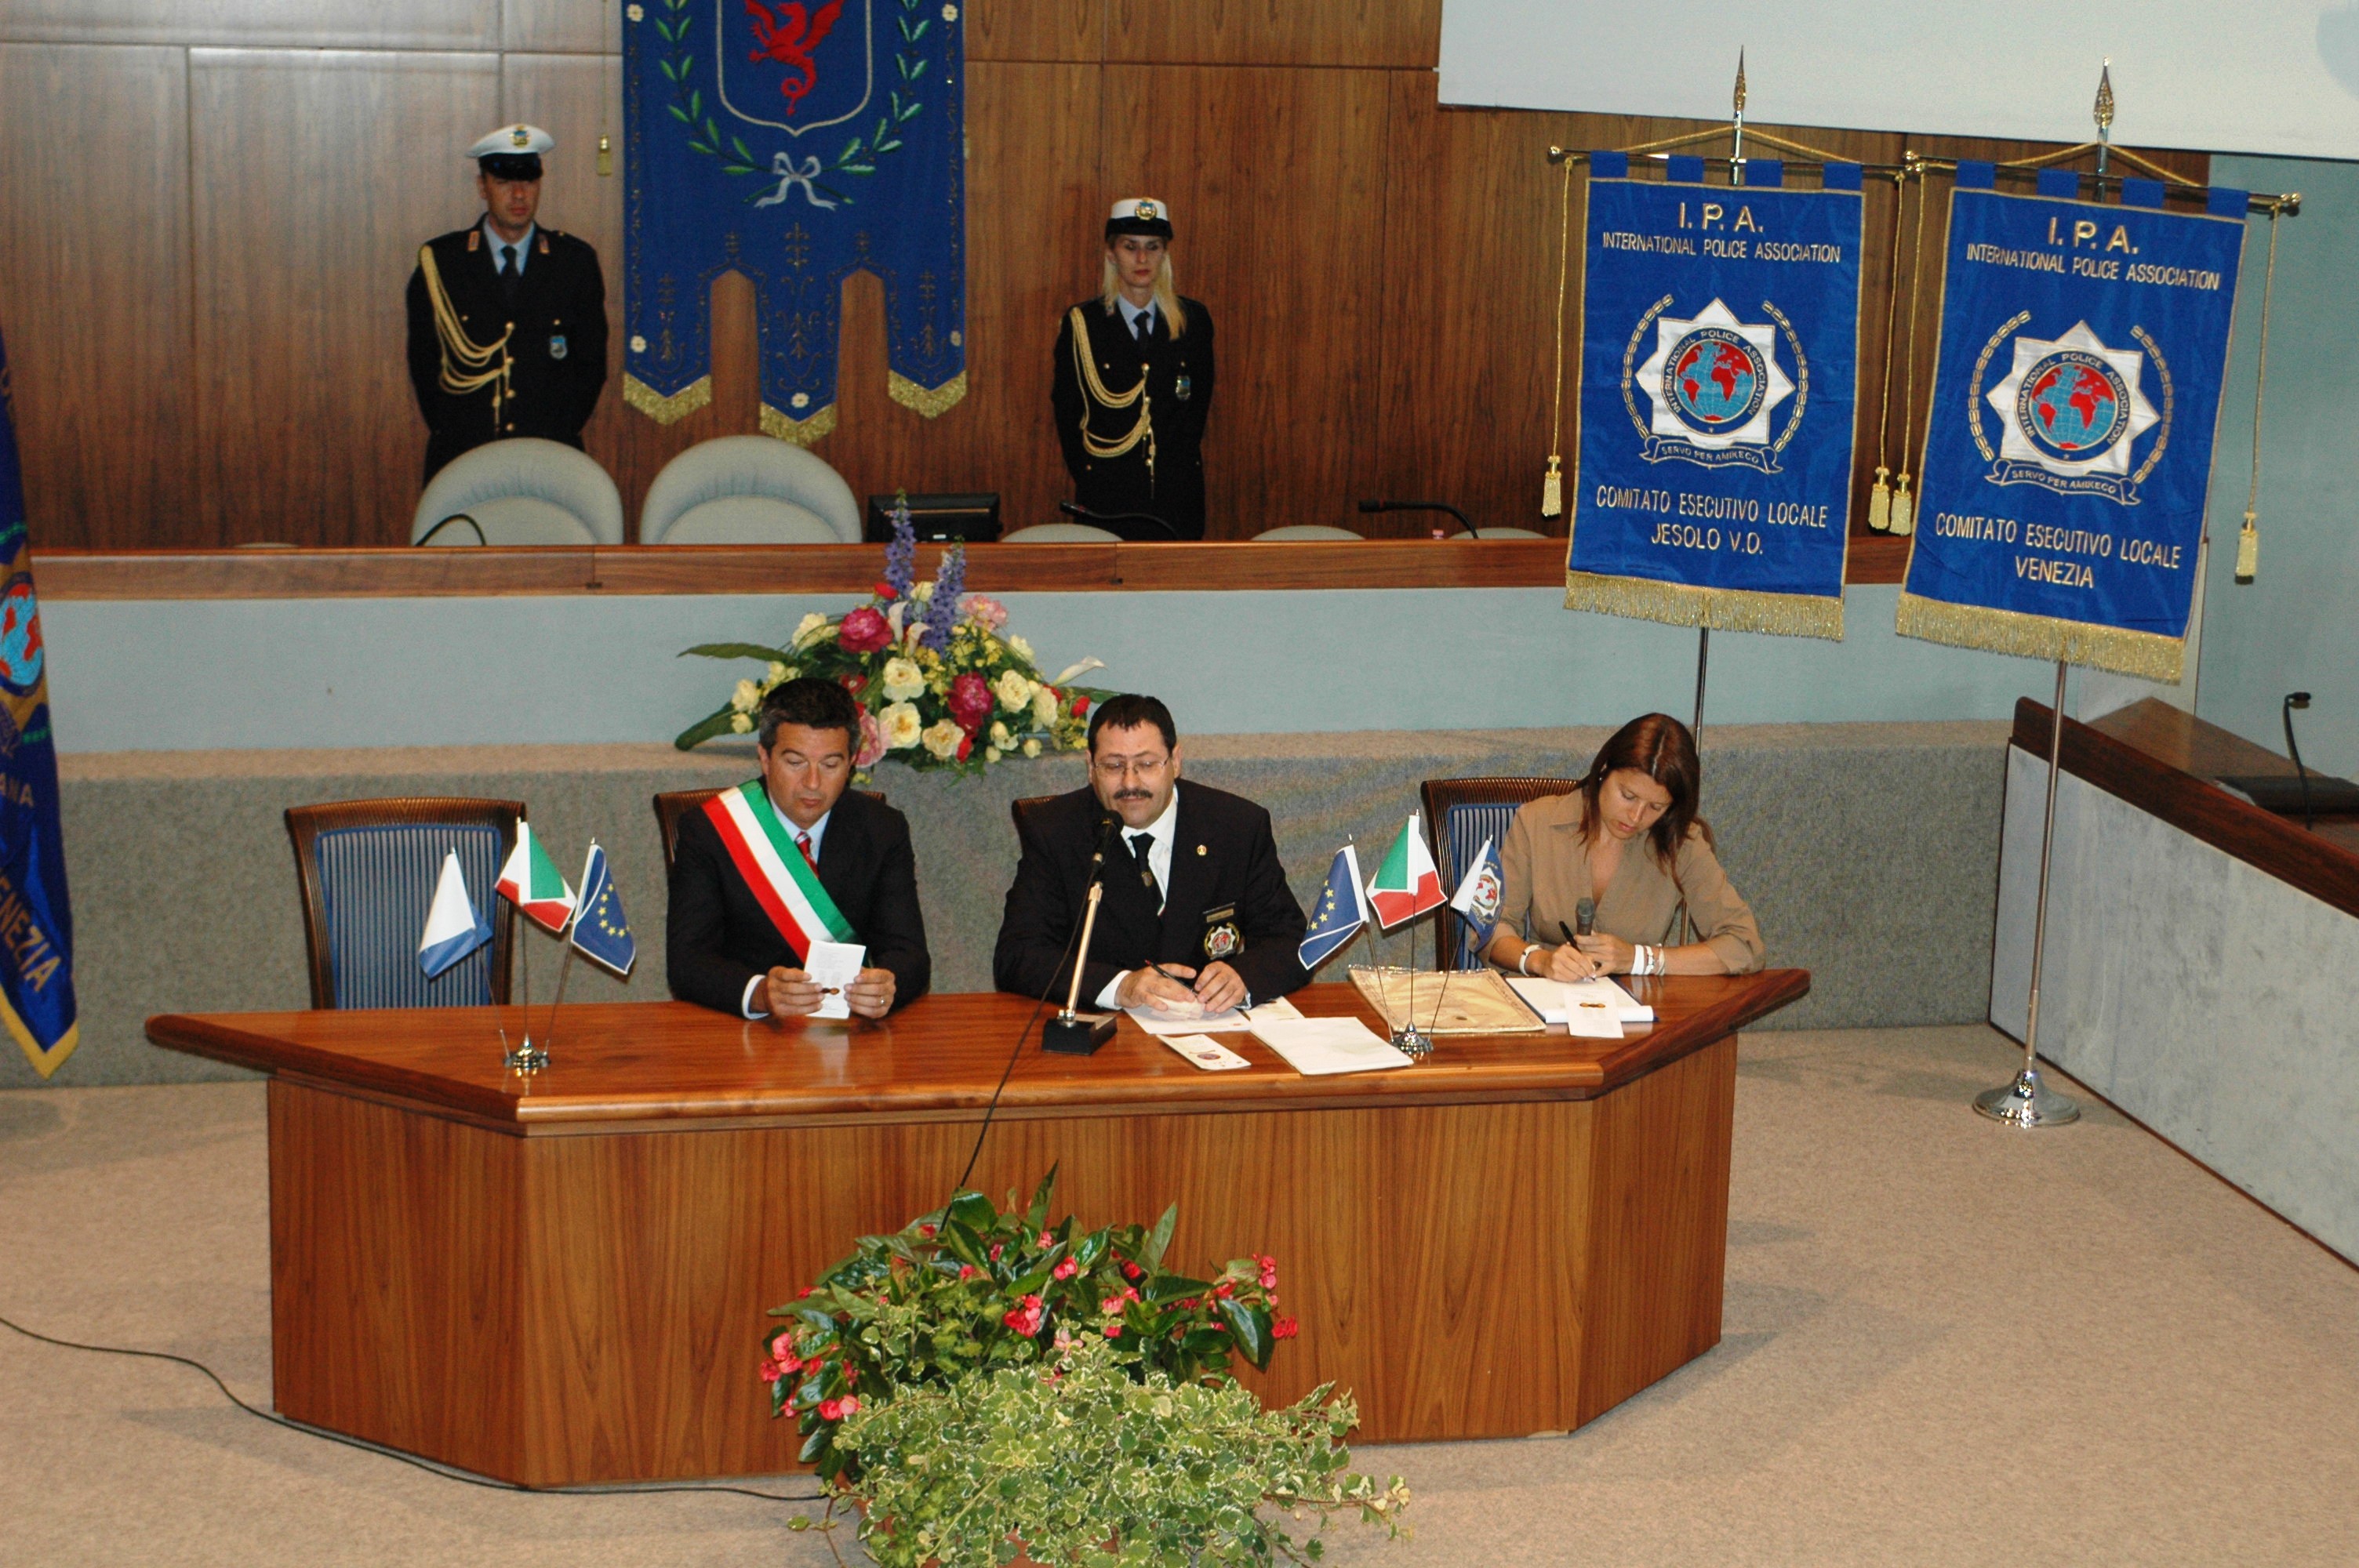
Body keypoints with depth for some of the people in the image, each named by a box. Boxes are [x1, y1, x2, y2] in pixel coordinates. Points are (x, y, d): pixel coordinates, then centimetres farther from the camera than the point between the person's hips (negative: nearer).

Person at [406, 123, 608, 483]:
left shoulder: (575, 261, 9)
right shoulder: (439, 261, 7)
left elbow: (592, 362, 10)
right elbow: (423, 361, 10)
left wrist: (559, 434, 0)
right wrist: (449, 433, 1)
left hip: (550, 455, 0)